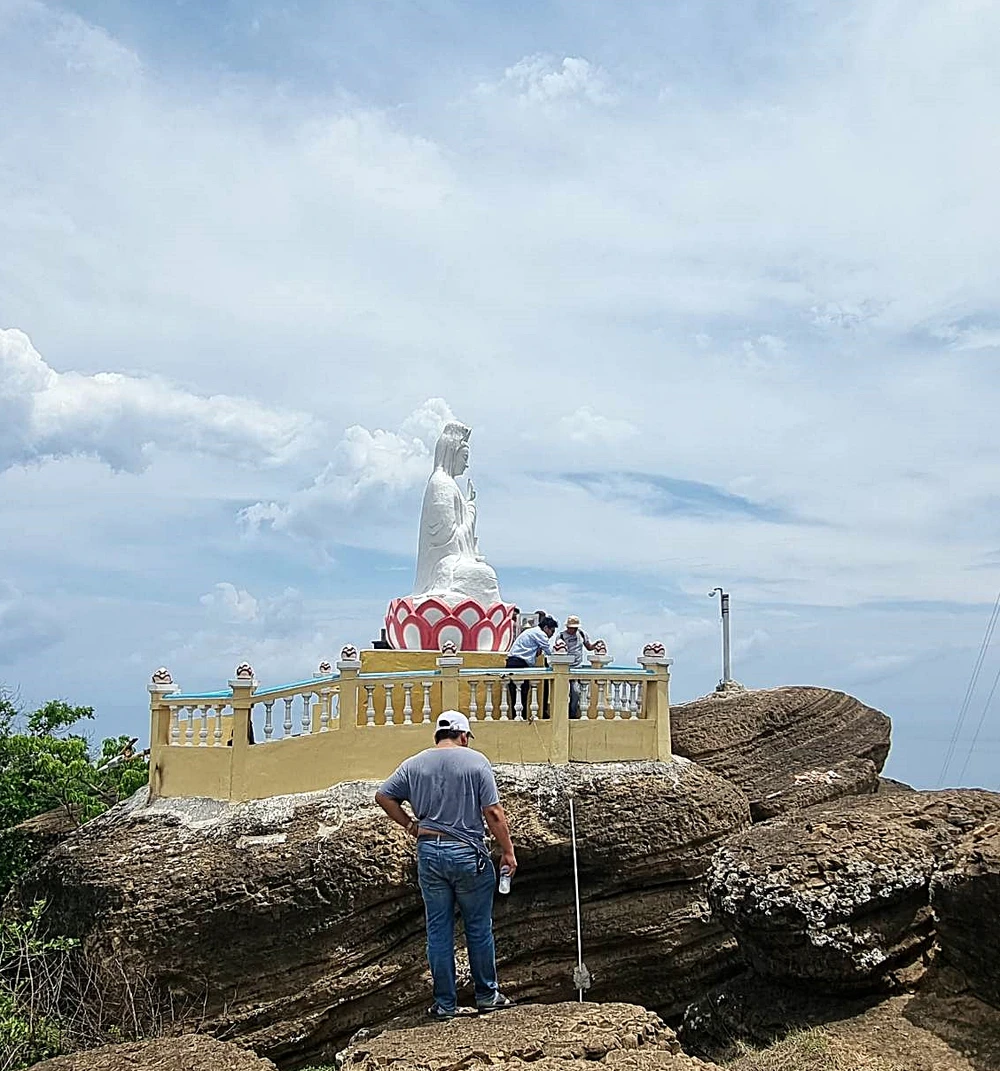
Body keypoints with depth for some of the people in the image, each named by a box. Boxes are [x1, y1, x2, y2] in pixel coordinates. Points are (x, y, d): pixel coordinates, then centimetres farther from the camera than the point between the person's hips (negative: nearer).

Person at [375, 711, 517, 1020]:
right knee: (479, 928, 11)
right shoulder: (476, 761, -6)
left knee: (438, 931, 10)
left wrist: (410, 825, 11)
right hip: (468, 854, -3)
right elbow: (493, 812, -9)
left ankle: (444, 1003, 16)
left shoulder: (414, 764, 4)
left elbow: (383, 796, 5)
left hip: (428, 852, 3)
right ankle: (487, 996, 20)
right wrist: (507, 850, -1)